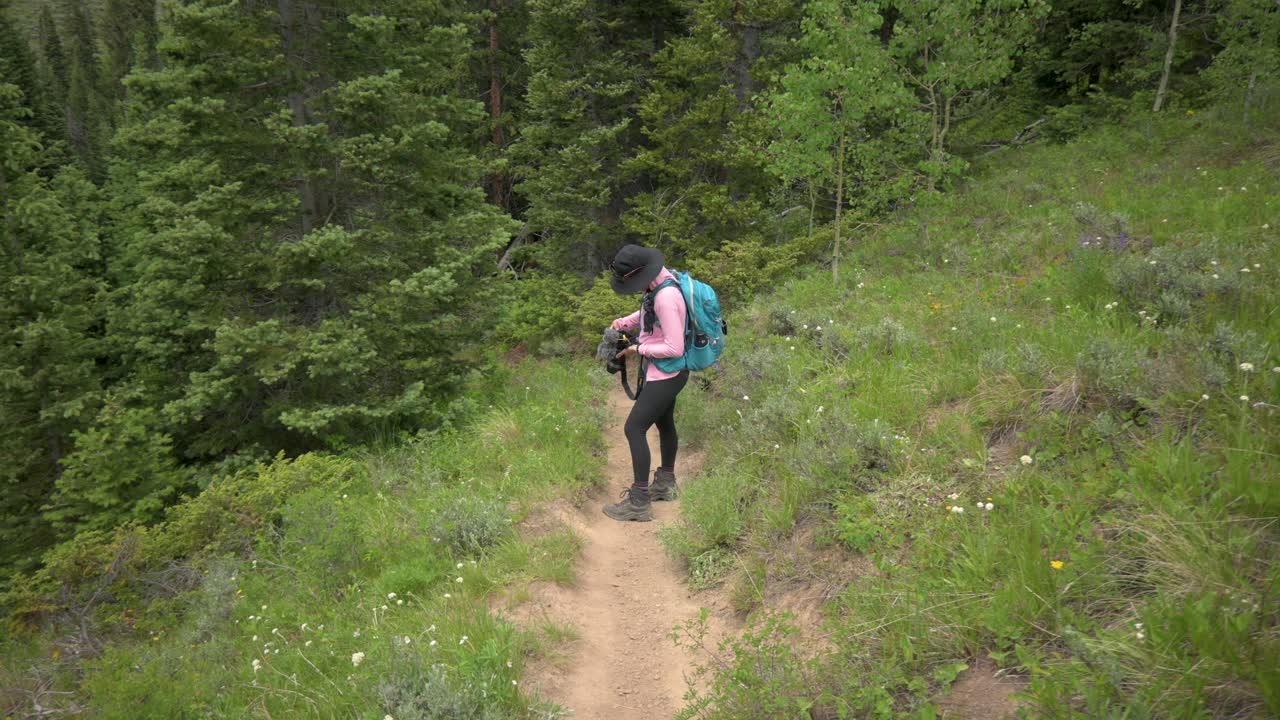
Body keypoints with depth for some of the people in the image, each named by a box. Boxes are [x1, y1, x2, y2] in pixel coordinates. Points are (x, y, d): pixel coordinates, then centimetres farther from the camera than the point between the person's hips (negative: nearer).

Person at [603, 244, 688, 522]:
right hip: (664, 372, 11)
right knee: (664, 423, 23)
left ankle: (639, 503, -5)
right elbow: (647, 313, 19)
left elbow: (674, 348, -27)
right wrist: (623, 322, 1)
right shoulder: (660, 279, 0)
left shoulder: (666, 297, -30)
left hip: (667, 374, -11)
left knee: (634, 428, -10)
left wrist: (638, 349, -19)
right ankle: (665, 484, 42)